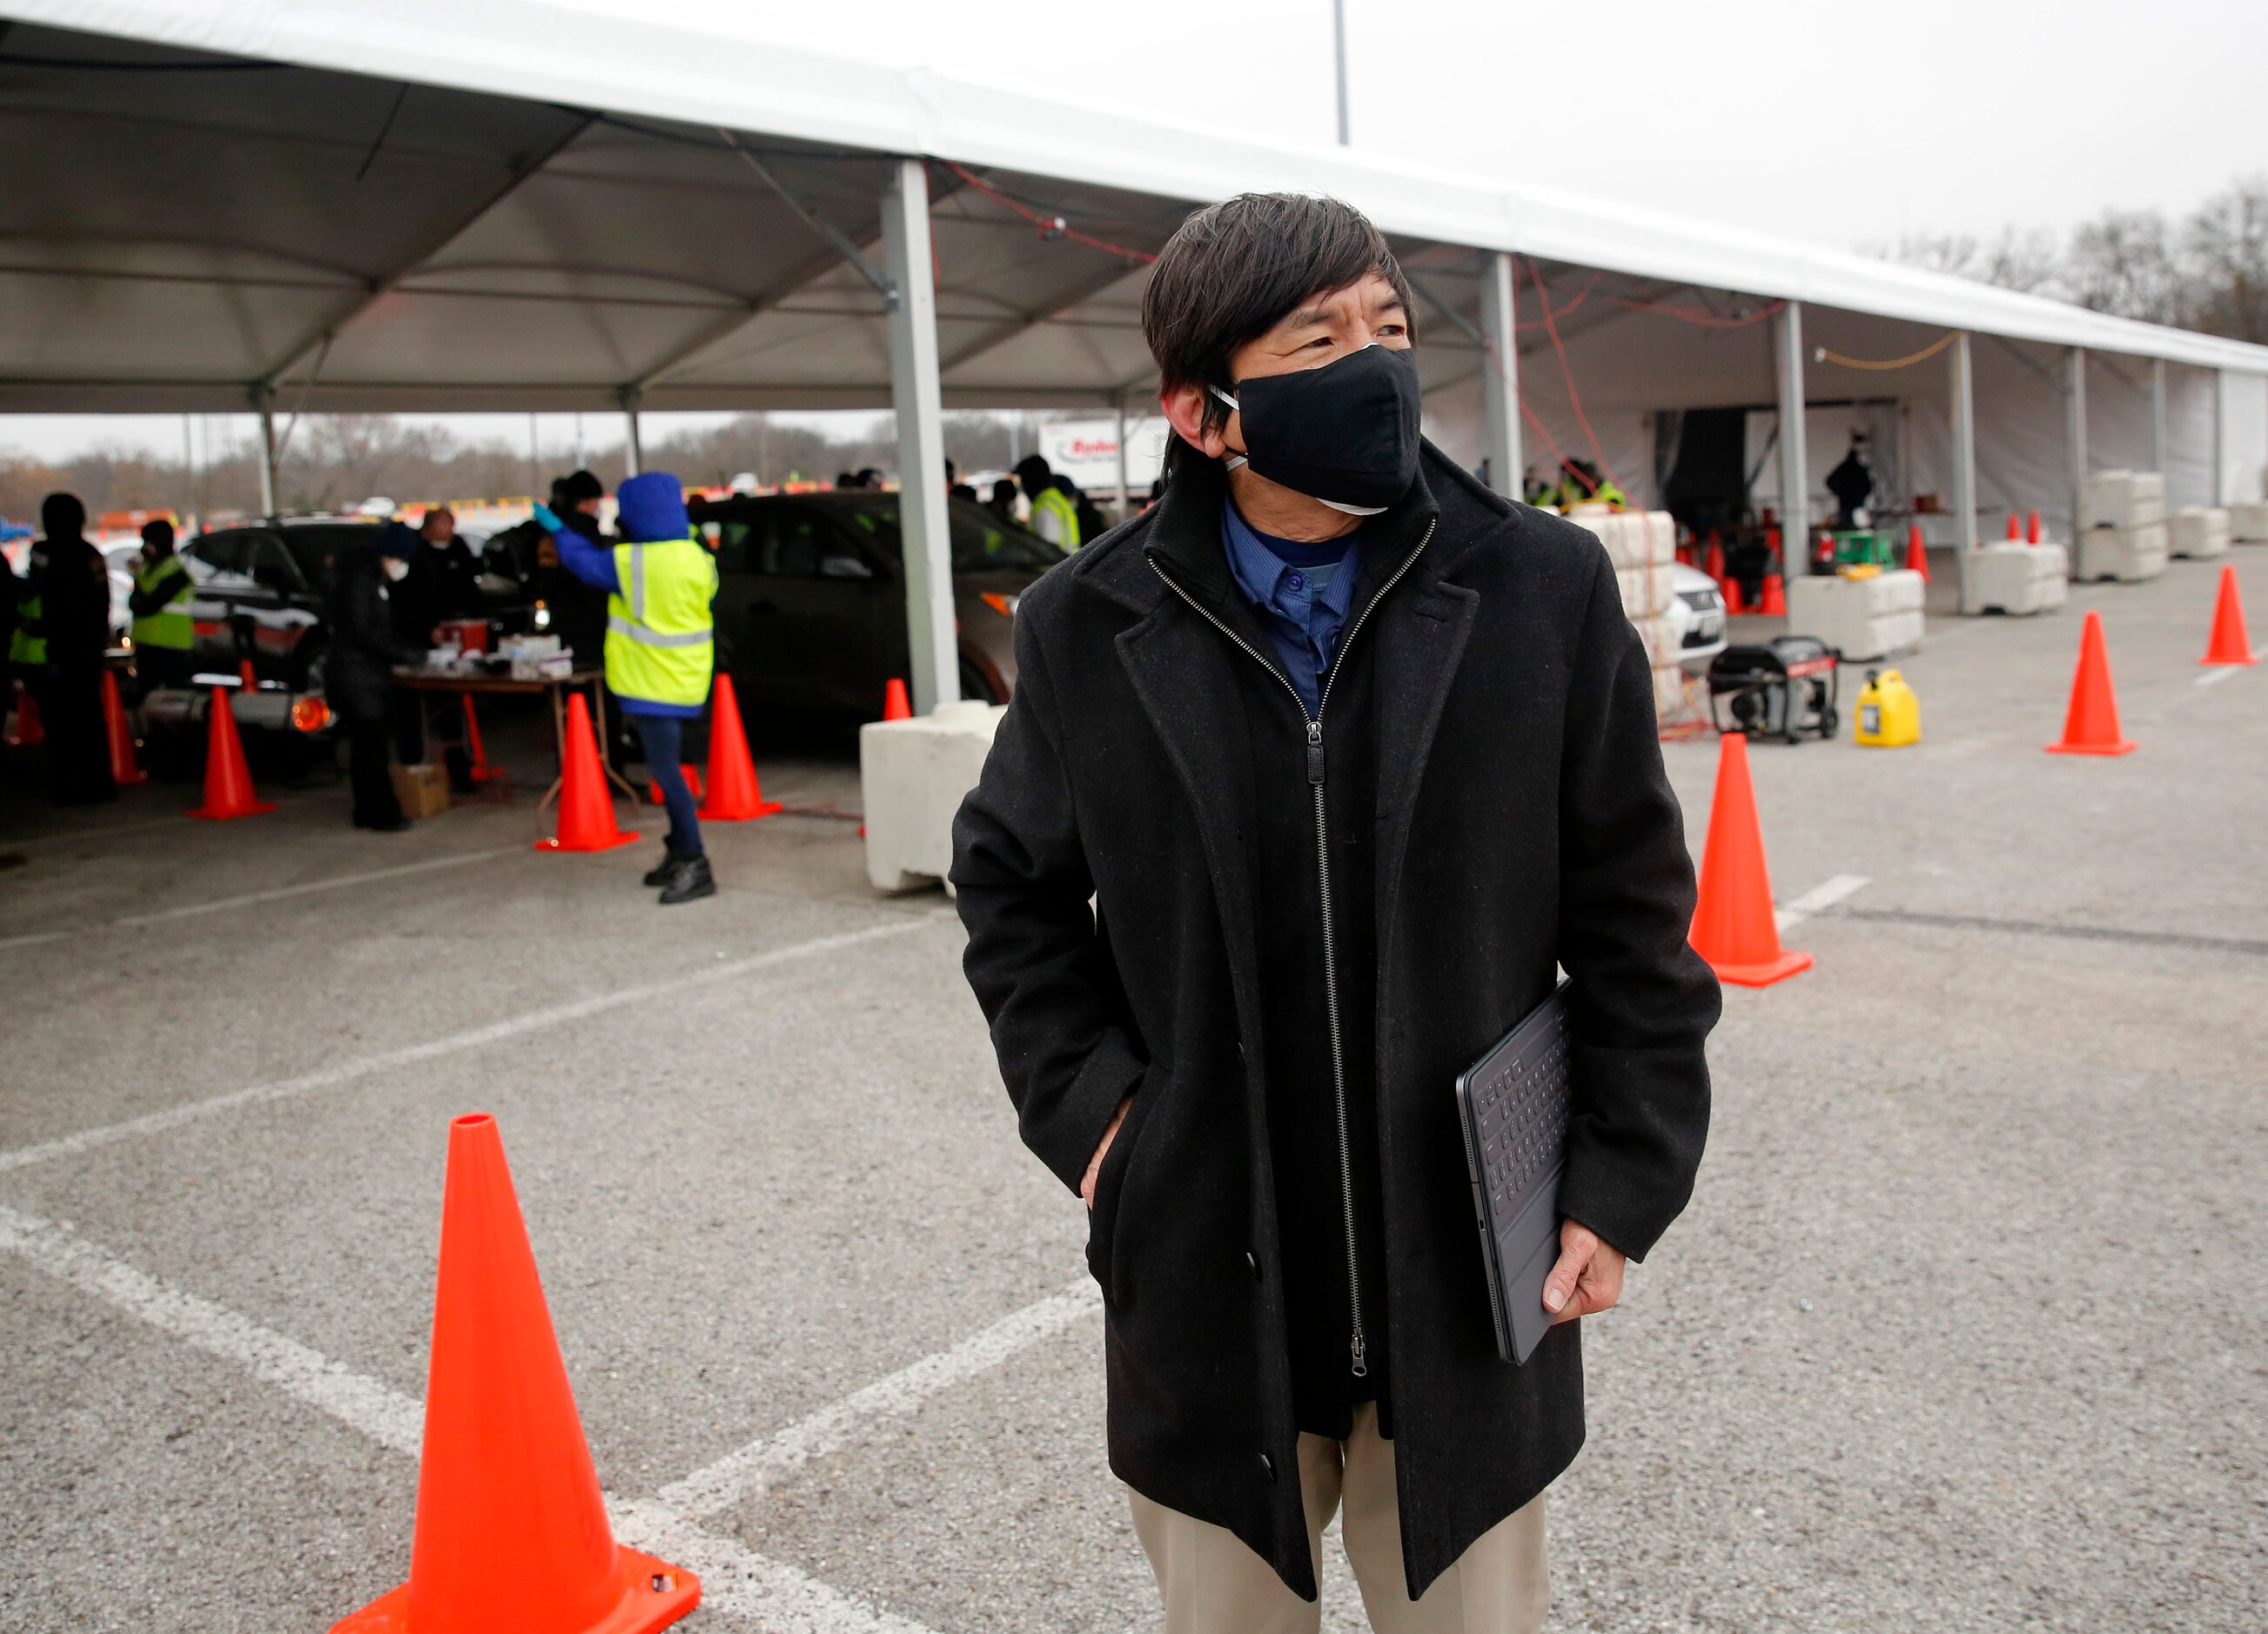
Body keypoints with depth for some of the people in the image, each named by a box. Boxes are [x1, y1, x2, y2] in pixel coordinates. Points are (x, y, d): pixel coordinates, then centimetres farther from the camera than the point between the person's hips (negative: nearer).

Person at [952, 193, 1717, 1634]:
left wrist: (1627, 1179, -2)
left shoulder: (1545, 589, -8)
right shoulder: (1088, 627, -6)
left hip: (1472, 1295, 0)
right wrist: (1082, 1101, -1)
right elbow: (1013, 883, 10)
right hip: (1207, 1295, 1)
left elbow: (1633, 909, -1)